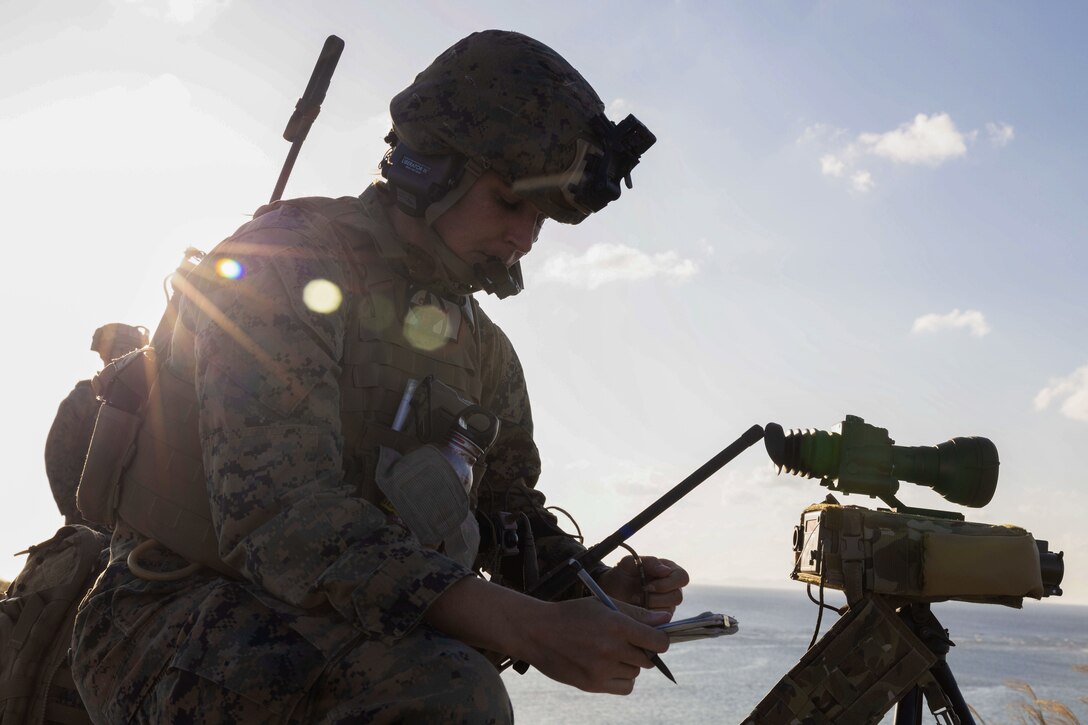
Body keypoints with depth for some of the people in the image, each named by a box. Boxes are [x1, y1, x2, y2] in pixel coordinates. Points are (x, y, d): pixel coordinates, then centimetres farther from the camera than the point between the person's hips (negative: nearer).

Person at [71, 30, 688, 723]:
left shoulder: (483, 347, 11)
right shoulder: (283, 265, -14)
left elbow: (512, 516, 14)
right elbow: (276, 516, -27)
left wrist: (601, 585, -9)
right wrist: (527, 626, -34)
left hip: (352, 634, 8)